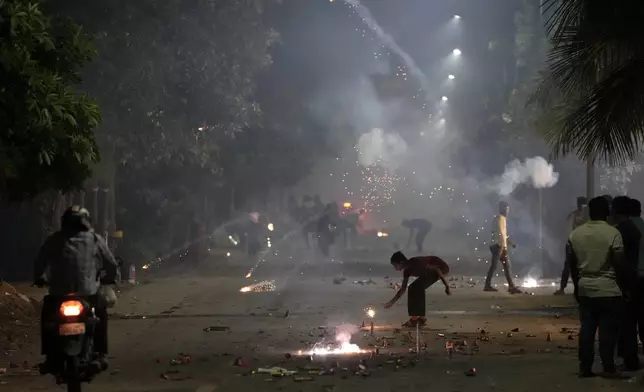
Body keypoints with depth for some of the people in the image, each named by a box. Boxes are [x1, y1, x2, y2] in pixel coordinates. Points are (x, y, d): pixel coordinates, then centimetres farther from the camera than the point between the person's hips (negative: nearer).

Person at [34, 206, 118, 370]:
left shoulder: (54, 240, 6)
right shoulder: (95, 239, 7)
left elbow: (39, 263, 7)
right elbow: (111, 264, 10)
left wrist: (40, 279, 26)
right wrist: (108, 279, 30)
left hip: (59, 294, 0)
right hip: (88, 293, 0)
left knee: (47, 314, 29)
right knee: (101, 311, 31)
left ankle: (49, 355, 19)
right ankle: (100, 354, 22)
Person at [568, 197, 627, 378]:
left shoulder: (575, 234, 4)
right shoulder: (612, 233, -12)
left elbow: (571, 262, 10)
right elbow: (619, 263, -12)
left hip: (584, 289, 5)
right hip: (608, 289, -5)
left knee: (586, 329, 8)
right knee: (608, 330, 1)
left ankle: (585, 368, 8)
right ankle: (608, 368, 2)